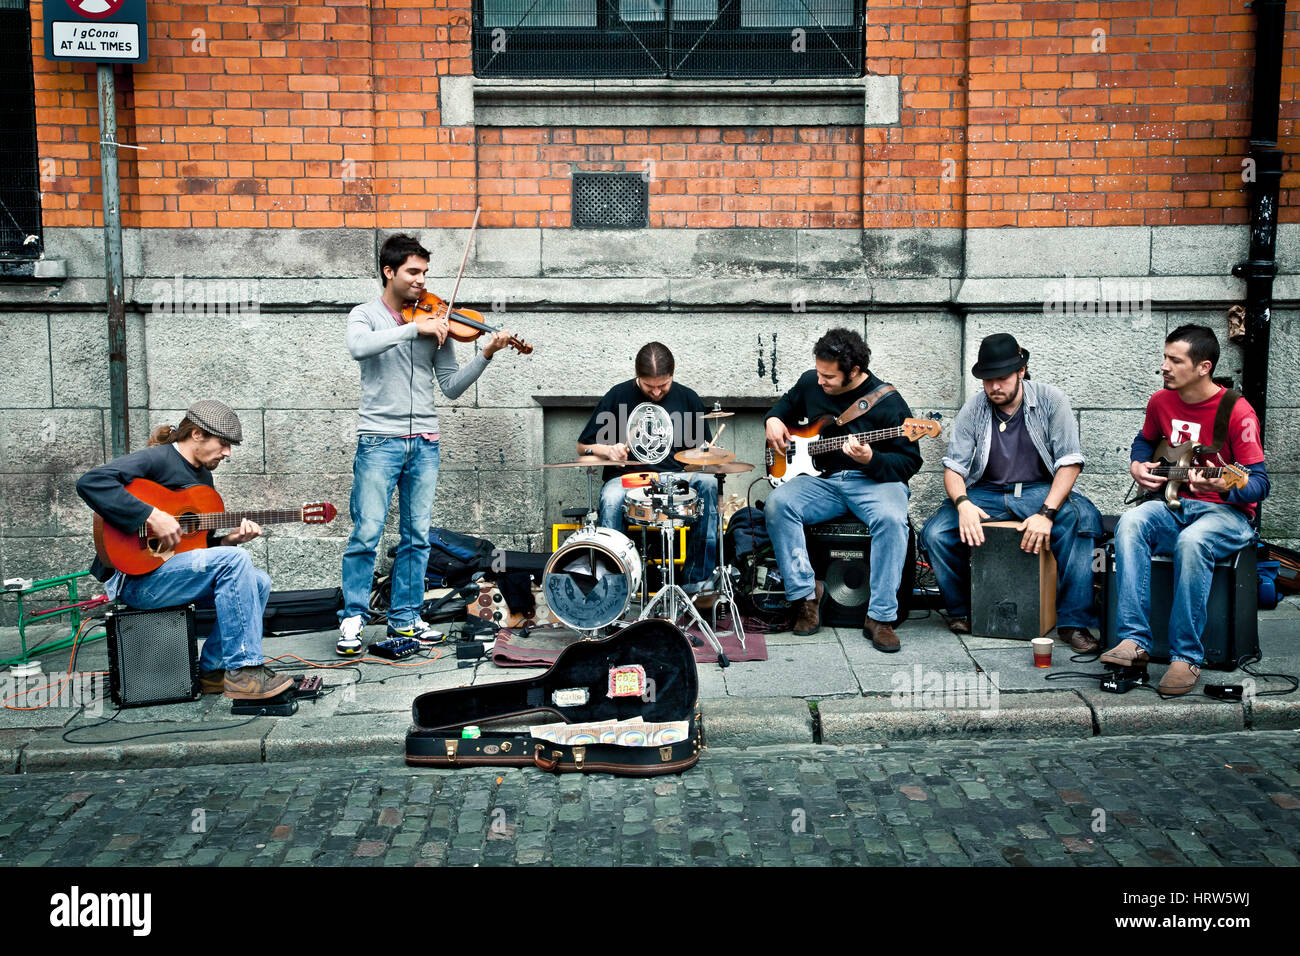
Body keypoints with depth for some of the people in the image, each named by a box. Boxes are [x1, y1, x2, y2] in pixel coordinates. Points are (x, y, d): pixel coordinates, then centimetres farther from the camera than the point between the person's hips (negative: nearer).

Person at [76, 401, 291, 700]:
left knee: (259, 582, -3)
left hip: (172, 571, 9)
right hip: (134, 578, -9)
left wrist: (229, 539, -1)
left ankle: (213, 669, -1)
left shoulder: (204, 476, 17)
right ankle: (243, 671, -21)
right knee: (235, 561, -25)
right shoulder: (157, 459, -11)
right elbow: (91, 482, -27)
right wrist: (151, 516, -29)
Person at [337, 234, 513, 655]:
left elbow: (451, 386, 8)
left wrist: (485, 355, -6)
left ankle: (404, 618, 17)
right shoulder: (365, 315, 4)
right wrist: (415, 328, -25)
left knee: (417, 536, 6)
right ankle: (353, 618, 7)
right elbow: (359, 347, -21)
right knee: (366, 532, -6)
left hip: (424, 442, 3)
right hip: (379, 439, -3)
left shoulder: (436, 322, 11)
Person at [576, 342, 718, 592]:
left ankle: (696, 579, -25)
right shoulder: (618, 396, 2)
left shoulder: (687, 398, 8)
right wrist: (607, 450, -15)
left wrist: (693, 473, -9)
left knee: (709, 483, -30)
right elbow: (583, 446, 7)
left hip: (674, 477, 2)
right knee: (611, 500, -37)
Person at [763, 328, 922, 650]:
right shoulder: (810, 382, 4)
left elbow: (910, 462, -9)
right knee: (777, 504, -25)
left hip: (874, 480, -4)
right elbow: (787, 403, 29)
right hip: (823, 478, 4)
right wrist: (774, 419, 6)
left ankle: (880, 616, -25)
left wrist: (871, 460, -27)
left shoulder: (887, 402, -11)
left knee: (891, 519, -36)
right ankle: (805, 594, -16)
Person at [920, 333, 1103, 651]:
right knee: (934, 534, -22)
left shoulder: (1050, 401, -6)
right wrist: (963, 504, -24)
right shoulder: (973, 410, -1)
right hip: (987, 492, 2)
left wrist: (1047, 512, -25)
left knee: (1083, 518, -33)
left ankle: (1074, 622, -24)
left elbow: (1069, 462, -10)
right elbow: (953, 466, -2)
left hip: (1041, 490, -1)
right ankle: (960, 610, 3)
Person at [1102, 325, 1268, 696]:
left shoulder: (1237, 411, -13)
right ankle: (1134, 640, -32)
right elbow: (1145, 439, 27)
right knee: (1131, 522, -28)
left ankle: (1186, 657, -29)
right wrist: (1137, 465, 5)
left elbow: (1260, 483, -14)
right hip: (1175, 504, 5)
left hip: (1227, 512, -5)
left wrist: (1224, 487, -35)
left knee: (1192, 541, -39)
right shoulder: (1162, 402, 5)